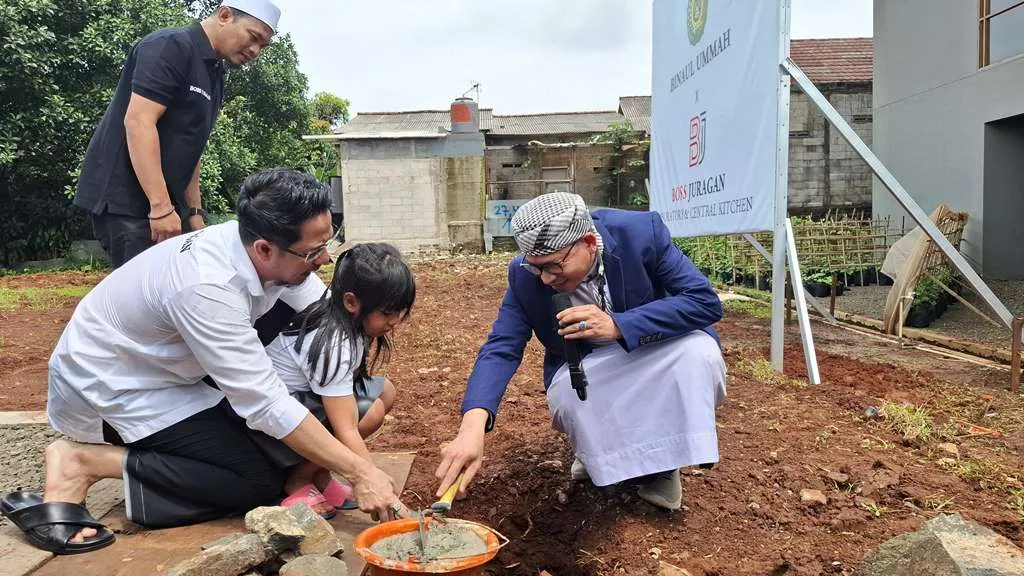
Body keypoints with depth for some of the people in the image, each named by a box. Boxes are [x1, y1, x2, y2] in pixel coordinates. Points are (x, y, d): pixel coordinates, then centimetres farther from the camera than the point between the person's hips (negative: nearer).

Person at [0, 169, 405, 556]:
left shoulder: (258, 244, -15)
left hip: (160, 369, 8)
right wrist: (358, 471, -32)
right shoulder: (208, 288, -36)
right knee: (260, 481, -13)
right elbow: (266, 404, -35)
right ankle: (83, 462, -9)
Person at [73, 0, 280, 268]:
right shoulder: (171, 46, -11)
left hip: (163, 204, 9)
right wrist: (161, 206, -25)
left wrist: (194, 212, 16)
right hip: (125, 199, -9)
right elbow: (138, 122, -21)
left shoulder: (213, 74, 16)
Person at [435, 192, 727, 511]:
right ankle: (608, 449, 4)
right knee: (567, 396, -32)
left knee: (699, 353, -31)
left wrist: (617, 325, -39)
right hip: (587, 367, 1)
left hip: (657, 350, 0)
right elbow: (501, 348, -23)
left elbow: (706, 301, -26)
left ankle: (663, 455, -6)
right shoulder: (524, 275, -20)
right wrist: (472, 425, -41)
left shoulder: (642, 232, -26)